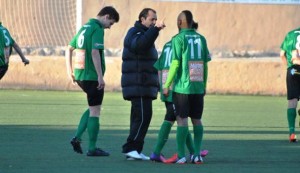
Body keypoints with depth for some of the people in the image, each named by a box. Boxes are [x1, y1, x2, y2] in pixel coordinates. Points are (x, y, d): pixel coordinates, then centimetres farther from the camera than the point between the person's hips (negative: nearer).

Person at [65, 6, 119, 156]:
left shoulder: (84, 27, 15)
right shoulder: (98, 29, -12)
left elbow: (69, 49, 20)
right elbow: (95, 53, -24)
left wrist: (70, 71, 23)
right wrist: (100, 76, -23)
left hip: (79, 75, 8)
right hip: (92, 76, -8)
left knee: (93, 108, 21)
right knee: (95, 111, 1)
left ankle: (77, 137, 8)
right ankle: (92, 148, 4)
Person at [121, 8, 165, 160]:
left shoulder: (145, 34, 24)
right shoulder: (135, 33, -8)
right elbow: (139, 44, -33)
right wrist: (155, 29, -38)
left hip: (144, 86, 10)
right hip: (138, 85, -10)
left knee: (139, 118, 7)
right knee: (143, 116, -15)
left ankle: (133, 151, 8)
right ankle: (131, 148, -15)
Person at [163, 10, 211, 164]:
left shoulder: (178, 39, -7)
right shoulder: (201, 39, 7)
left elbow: (175, 63, -11)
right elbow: (205, 64, 8)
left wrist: (167, 85, -5)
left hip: (182, 86, -4)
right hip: (198, 87, 4)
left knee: (181, 119, -1)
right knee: (196, 120, 11)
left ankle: (181, 155, -3)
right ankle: (197, 154, 10)